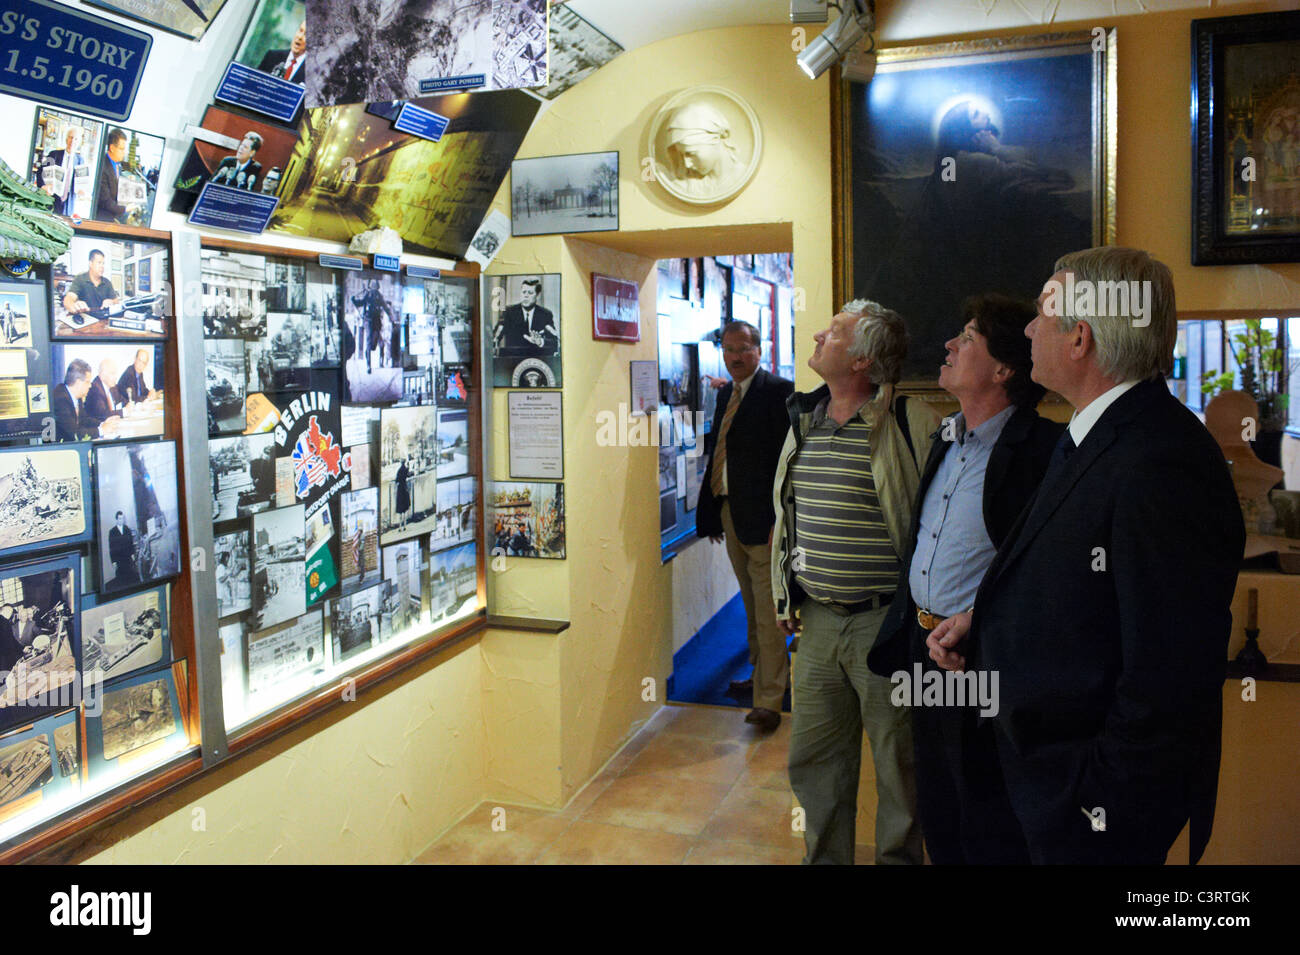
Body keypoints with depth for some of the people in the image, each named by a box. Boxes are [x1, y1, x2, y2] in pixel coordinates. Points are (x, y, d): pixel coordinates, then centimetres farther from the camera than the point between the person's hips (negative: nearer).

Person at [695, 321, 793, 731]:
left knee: (767, 609, -5)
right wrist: (711, 509, 14)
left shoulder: (779, 390, -10)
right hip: (730, 513, 9)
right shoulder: (726, 393, 15)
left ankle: (768, 702, -1)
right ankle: (765, 675, 35)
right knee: (752, 606, 20)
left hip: (763, 518, -8)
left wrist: (782, 517, -20)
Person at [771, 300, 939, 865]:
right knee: (813, 760, 15)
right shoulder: (804, 420, 10)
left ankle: (899, 858, 30)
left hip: (887, 622, -6)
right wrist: (786, 595, 17)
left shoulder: (912, 424, -11)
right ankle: (824, 858, 33)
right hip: (818, 621, 6)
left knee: (899, 764, 10)